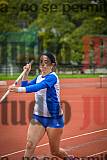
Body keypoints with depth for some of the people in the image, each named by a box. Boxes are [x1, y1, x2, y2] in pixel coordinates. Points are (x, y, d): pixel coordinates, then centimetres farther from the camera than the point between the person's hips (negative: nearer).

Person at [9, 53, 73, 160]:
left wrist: (18, 89, -47)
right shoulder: (39, 77, 7)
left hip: (54, 118, -6)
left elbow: (38, 87, -34)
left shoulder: (52, 77, -17)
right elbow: (25, 86, 16)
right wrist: (26, 73, 1)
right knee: (30, 145, -14)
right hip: (38, 117, 6)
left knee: (54, 151, 9)